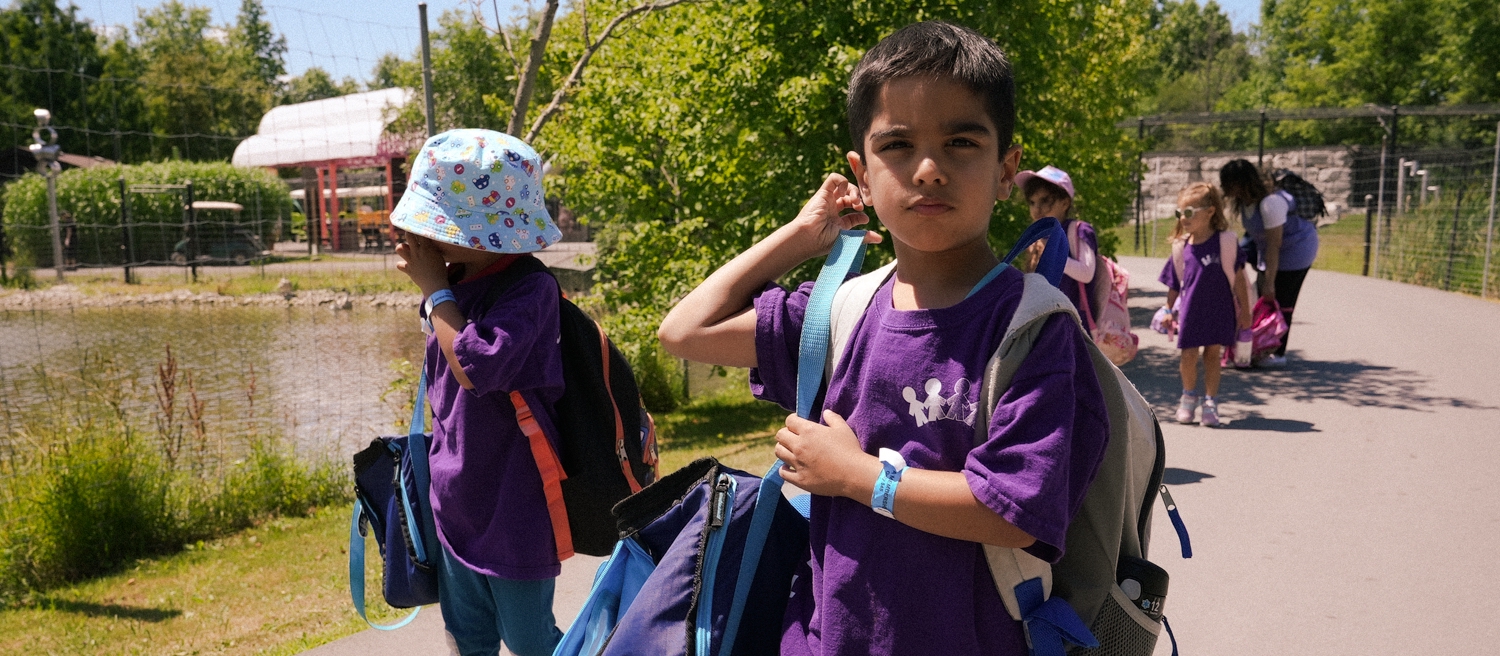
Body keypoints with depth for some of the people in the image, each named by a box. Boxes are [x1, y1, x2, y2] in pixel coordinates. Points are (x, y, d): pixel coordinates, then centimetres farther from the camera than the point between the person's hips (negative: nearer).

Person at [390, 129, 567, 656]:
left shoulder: (530, 290, -21)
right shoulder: (456, 285, 2)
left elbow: (475, 368, -34)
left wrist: (435, 289, -22)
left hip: (514, 511, -7)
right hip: (457, 507, 7)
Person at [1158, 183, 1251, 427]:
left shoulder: (1225, 242, -7)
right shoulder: (1181, 247, -1)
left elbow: (1237, 277, -3)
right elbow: (1174, 284, 9)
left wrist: (1244, 311, -1)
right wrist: (1169, 311, 12)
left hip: (1219, 309, -2)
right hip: (1190, 312, 2)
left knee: (1213, 353, 3)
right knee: (1189, 355, 0)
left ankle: (1210, 402, 15)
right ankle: (1189, 396, 24)